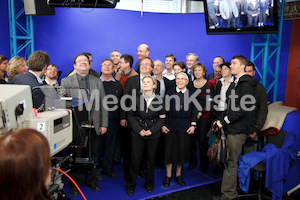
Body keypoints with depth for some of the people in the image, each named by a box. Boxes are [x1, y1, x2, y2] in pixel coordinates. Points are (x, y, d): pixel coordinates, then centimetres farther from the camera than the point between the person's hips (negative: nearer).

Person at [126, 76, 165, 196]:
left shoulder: (159, 100, -1)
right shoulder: (136, 99, -1)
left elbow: (162, 118, 2)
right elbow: (131, 115, 1)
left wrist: (152, 130, -10)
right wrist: (139, 130, -10)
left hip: (153, 135, 1)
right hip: (137, 134, 0)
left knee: (151, 160, 10)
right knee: (135, 160, 3)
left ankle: (149, 184, 30)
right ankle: (131, 185, 20)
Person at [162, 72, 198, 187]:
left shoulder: (191, 95, 5)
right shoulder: (169, 93, 3)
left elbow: (194, 112, 6)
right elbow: (164, 110, 3)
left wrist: (193, 125, -2)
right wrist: (163, 125, -2)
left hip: (185, 127, 1)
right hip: (170, 126, -1)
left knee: (182, 151, 6)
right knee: (169, 150, 3)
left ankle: (178, 175, 25)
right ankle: (168, 176, 19)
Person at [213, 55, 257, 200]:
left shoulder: (246, 84, -12)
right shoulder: (237, 83, 18)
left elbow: (242, 109, -21)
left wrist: (224, 121, -16)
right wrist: (221, 119, 10)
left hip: (237, 130, -9)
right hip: (232, 128, 9)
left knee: (231, 162, -4)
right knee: (230, 161, 15)